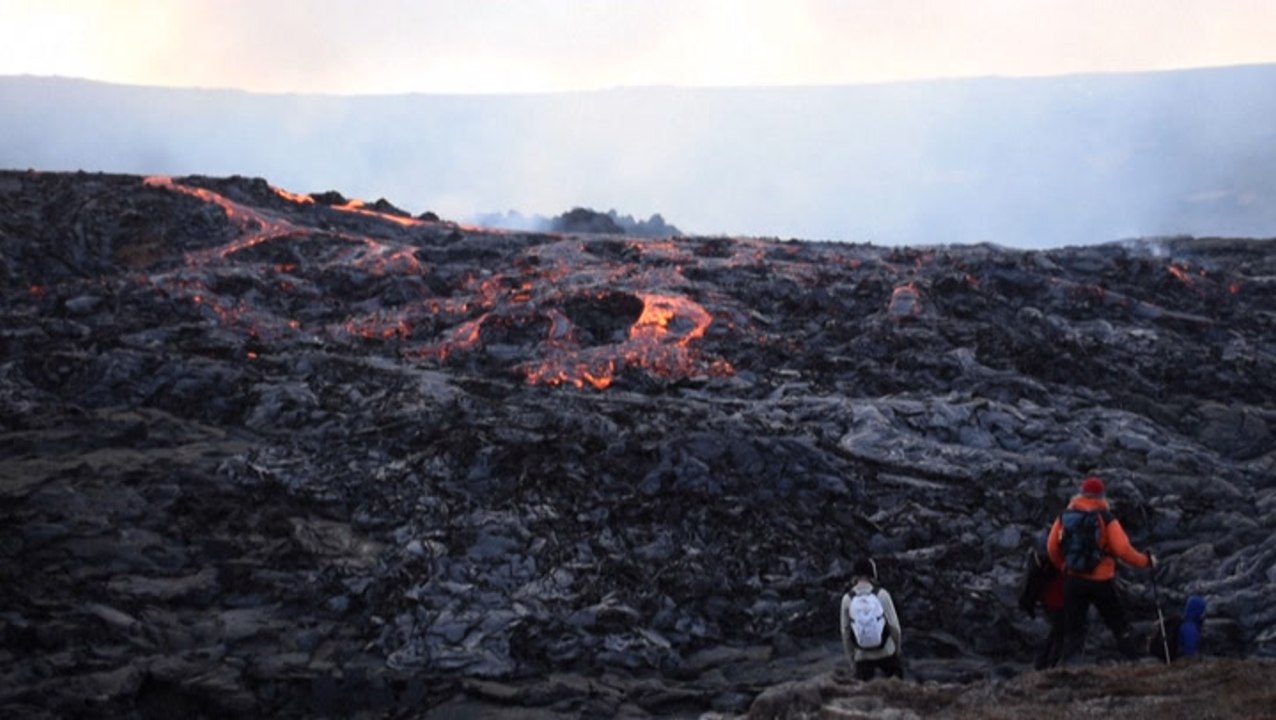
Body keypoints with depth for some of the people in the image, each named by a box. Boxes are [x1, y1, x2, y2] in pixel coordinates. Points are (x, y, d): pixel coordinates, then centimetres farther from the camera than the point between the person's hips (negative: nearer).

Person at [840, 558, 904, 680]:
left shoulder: (847, 599, -9)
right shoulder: (882, 594, -14)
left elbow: (845, 632, -3)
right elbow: (894, 624, -8)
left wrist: (851, 660, 10)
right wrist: (898, 647, 11)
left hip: (862, 656, 1)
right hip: (886, 652, -1)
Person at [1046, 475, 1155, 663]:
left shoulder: (1065, 516, 0)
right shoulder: (1106, 519, -10)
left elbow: (1052, 548, 3)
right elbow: (1123, 550, -15)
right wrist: (1146, 560, 0)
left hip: (1074, 581, 2)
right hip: (1101, 582, -2)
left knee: (1073, 629, 8)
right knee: (1119, 626, 12)